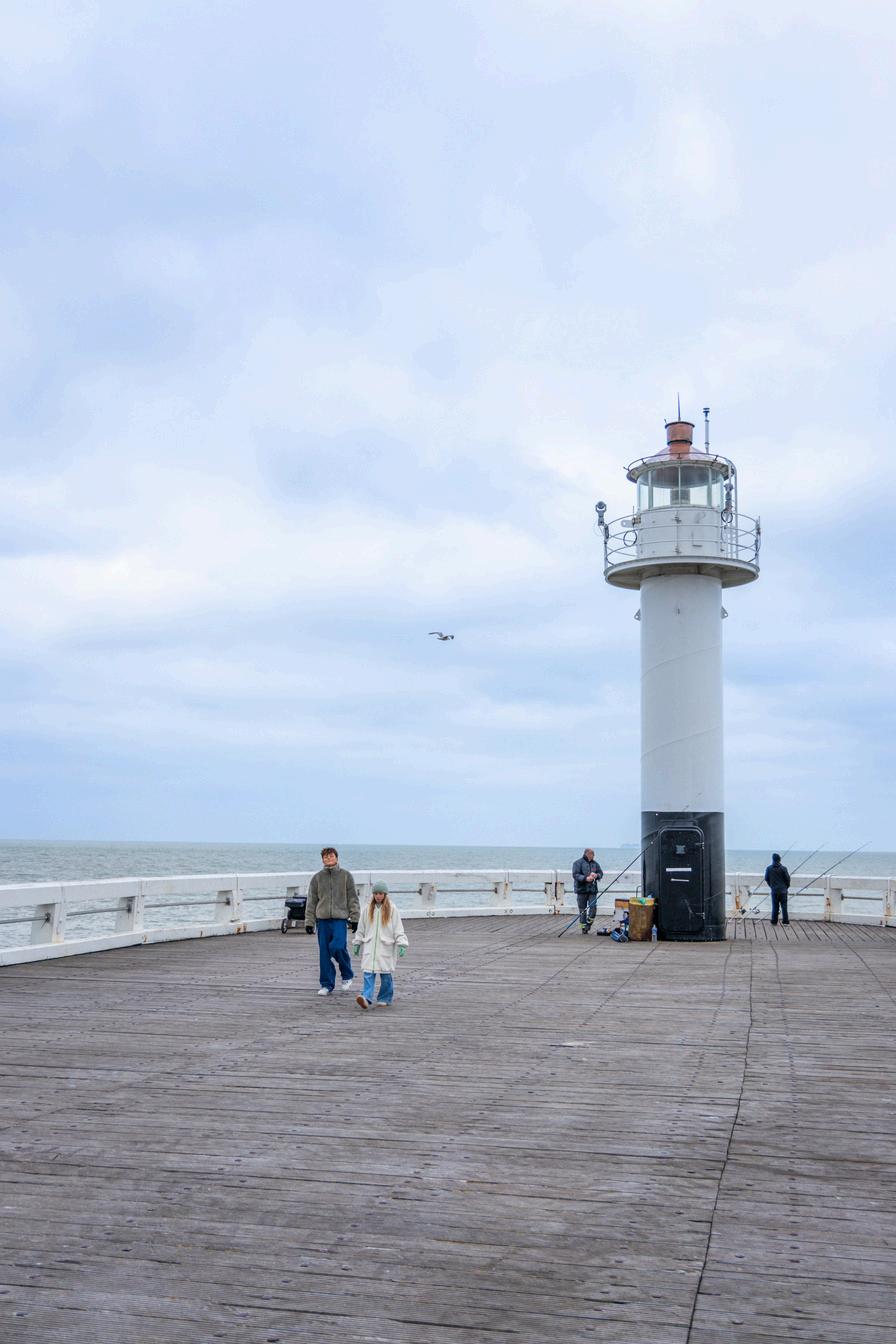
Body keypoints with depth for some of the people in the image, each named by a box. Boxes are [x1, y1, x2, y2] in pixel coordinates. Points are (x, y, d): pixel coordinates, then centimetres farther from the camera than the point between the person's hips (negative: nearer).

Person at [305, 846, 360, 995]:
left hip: (340, 919, -3)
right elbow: (311, 902, 11)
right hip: (322, 920, 3)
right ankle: (327, 984, 12)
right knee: (324, 953, 2)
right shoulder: (317, 878, 9)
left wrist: (354, 918, -1)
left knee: (337, 946, -19)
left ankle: (347, 975, 5)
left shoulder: (346, 876, 5)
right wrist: (309, 922, 5)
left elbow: (352, 899, 5)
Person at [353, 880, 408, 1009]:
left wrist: (401, 944, -9)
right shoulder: (367, 909, 6)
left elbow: (398, 929, -1)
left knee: (385, 975, 2)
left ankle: (384, 999, 14)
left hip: (386, 948, -2)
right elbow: (361, 928, 15)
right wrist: (357, 943, 15)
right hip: (370, 947, 2)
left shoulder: (392, 910, -1)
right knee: (368, 974, -9)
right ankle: (366, 998, -19)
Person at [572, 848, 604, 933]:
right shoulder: (578, 863, -3)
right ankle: (583, 927, 12)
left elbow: (601, 873, 16)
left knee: (593, 907, -7)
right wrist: (586, 878, -24)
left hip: (592, 889, 3)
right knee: (582, 909, 2)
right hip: (581, 889, -3)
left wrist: (596, 875, -8)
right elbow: (575, 875, -11)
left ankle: (588, 924, 12)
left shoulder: (595, 863, 12)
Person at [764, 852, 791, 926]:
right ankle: (785, 921, 7)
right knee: (784, 906, 6)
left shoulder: (769, 868, -4)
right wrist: (786, 886, 12)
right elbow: (787, 878, -7)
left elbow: (766, 879, 5)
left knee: (775, 906, 8)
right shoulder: (783, 868, -11)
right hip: (783, 890, -1)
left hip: (774, 890, 1)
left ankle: (774, 921, 8)